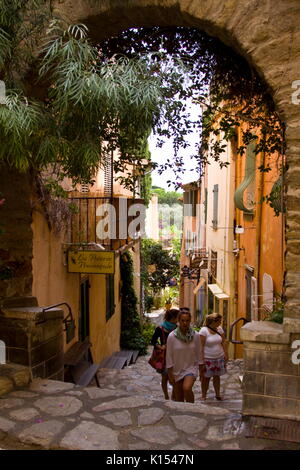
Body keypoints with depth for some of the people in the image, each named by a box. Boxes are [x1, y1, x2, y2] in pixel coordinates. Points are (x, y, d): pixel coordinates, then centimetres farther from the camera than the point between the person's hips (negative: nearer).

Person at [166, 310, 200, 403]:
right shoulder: (172, 336, -12)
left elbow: (198, 354, 4)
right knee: (178, 399, 7)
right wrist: (170, 374, -7)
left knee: (187, 388, -25)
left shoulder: (195, 336, -6)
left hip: (190, 368, 0)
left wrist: (196, 369, 3)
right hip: (177, 371, 0)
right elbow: (169, 357, -7)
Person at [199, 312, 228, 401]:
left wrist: (226, 354, 7)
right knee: (206, 377, 4)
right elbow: (201, 347, -16)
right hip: (207, 359, -5)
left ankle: (218, 394, 29)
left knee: (217, 376, 15)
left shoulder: (220, 329, 2)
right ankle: (203, 396, 18)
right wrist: (201, 360, -18)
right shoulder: (204, 330, -15)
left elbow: (223, 343, 11)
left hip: (219, 358, 5)